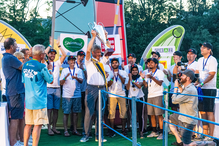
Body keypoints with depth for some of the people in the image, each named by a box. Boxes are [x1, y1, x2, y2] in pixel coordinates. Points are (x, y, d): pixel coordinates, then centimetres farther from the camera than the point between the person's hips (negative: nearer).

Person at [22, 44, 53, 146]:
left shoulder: (25, 65, 7)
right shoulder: (41, 67, -13)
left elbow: (24, 82, 15)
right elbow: (50, 81, -2)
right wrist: (50, 70, 12)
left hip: (28, 100, 7)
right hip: (39, 100, -7)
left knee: (28, 124, 13)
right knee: (38, 125, -2)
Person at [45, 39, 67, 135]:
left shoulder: (57, 63, 17)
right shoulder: (45, 63, 7)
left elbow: (64, 55, 6)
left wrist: (59, 45, 7)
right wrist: (50, 45, 0)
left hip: (57, 88, 4)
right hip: (48, 88, -4)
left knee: (56, 109, 5)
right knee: (49, 109, -5)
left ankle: (54, 127, 14)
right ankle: (49, 128, 0)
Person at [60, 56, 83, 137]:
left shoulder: (79, 70, 10)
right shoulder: (64, 70, 7)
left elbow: (81, 81, -5)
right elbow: (61, 83, 1)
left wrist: (76, 78, -27)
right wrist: (66, 77, -18)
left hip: (77, 95, 2)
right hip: (67, 95, -2)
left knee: (75, 112, 6)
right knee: (66, 113, -2)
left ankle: (75, 130, 15)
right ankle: (66, 130, 4)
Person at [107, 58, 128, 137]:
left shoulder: (123, 72, 11)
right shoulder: (109, 73, 9)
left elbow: (124, 82, -3)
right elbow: (108, 84, 1)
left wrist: (119, 75, -15)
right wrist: (112, 78, -15)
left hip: (121, 94, 0)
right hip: (112, 95, 0)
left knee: (123, 112, -2)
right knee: (111, 112, -4)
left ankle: (123, 130, 6)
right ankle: (112, 130, 3)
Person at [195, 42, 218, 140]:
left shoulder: (212, 60, -7)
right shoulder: (200, 60, 16)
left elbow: (212, 75, -15)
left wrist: (202, 83, -23)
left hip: (209, 89, -7)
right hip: (201, 89, 7)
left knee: (209, 112, -8)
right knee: (202, 111, 9)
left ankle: (210, 136, -5)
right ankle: (205, 133, 18)